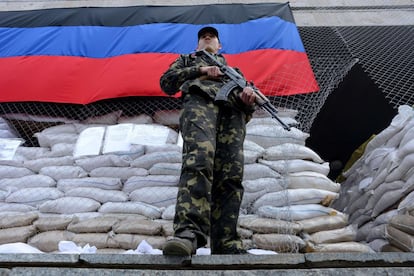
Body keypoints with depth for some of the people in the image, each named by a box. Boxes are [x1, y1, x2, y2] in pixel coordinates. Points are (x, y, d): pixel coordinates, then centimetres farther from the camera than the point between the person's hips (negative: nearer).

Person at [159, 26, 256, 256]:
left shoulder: (233, 68, 43)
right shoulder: (188, 60, 40)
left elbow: (247, 111, 28)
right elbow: (166, 82, 20)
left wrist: (247, 98, 1)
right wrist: (200, 70, 8)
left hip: (232, 109, 3)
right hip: (200, 99, -2)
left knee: (231, 175, -19)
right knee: (199, 159, -33)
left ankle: (227, 247, -28)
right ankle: (188, 233, -48)